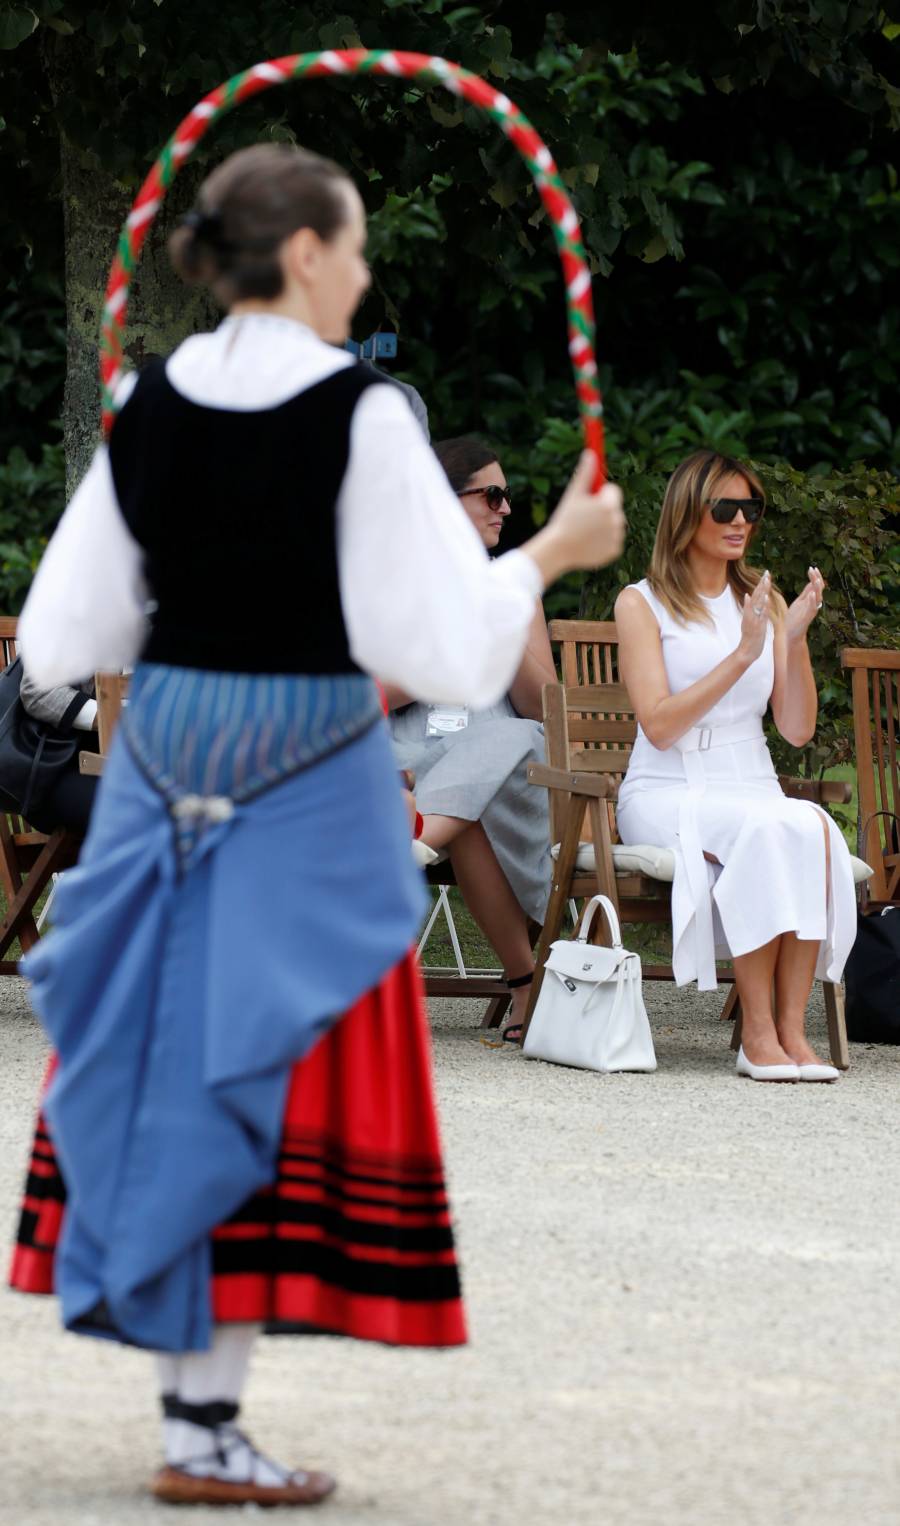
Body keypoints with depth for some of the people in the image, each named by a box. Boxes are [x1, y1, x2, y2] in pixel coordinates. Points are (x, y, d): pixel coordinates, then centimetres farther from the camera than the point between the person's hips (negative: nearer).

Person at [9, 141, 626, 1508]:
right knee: (263, 1078, 0)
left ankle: (186, 1386, 15)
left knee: (157, 1060, 12)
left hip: (163, 761, 5)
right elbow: (441, 643, -14)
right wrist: (552, 553, 1)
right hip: (305, 778, -5)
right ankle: (204, 1424, -1)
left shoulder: (150, 407, 3)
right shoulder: (359, 417, -13)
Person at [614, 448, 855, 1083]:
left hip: (753, 789, 4)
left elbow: (798, 730, 7)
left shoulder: (764, 601, 15)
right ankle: (757, 1035, -34)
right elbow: (659, 726, -10)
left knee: (813, 827, -32)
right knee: (766, 827, -36)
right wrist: (742, 655, -15)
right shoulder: (642, 603, 2)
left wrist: (796, 640, -7)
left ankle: (793, 1029, -35)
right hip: (666, 797, -4)